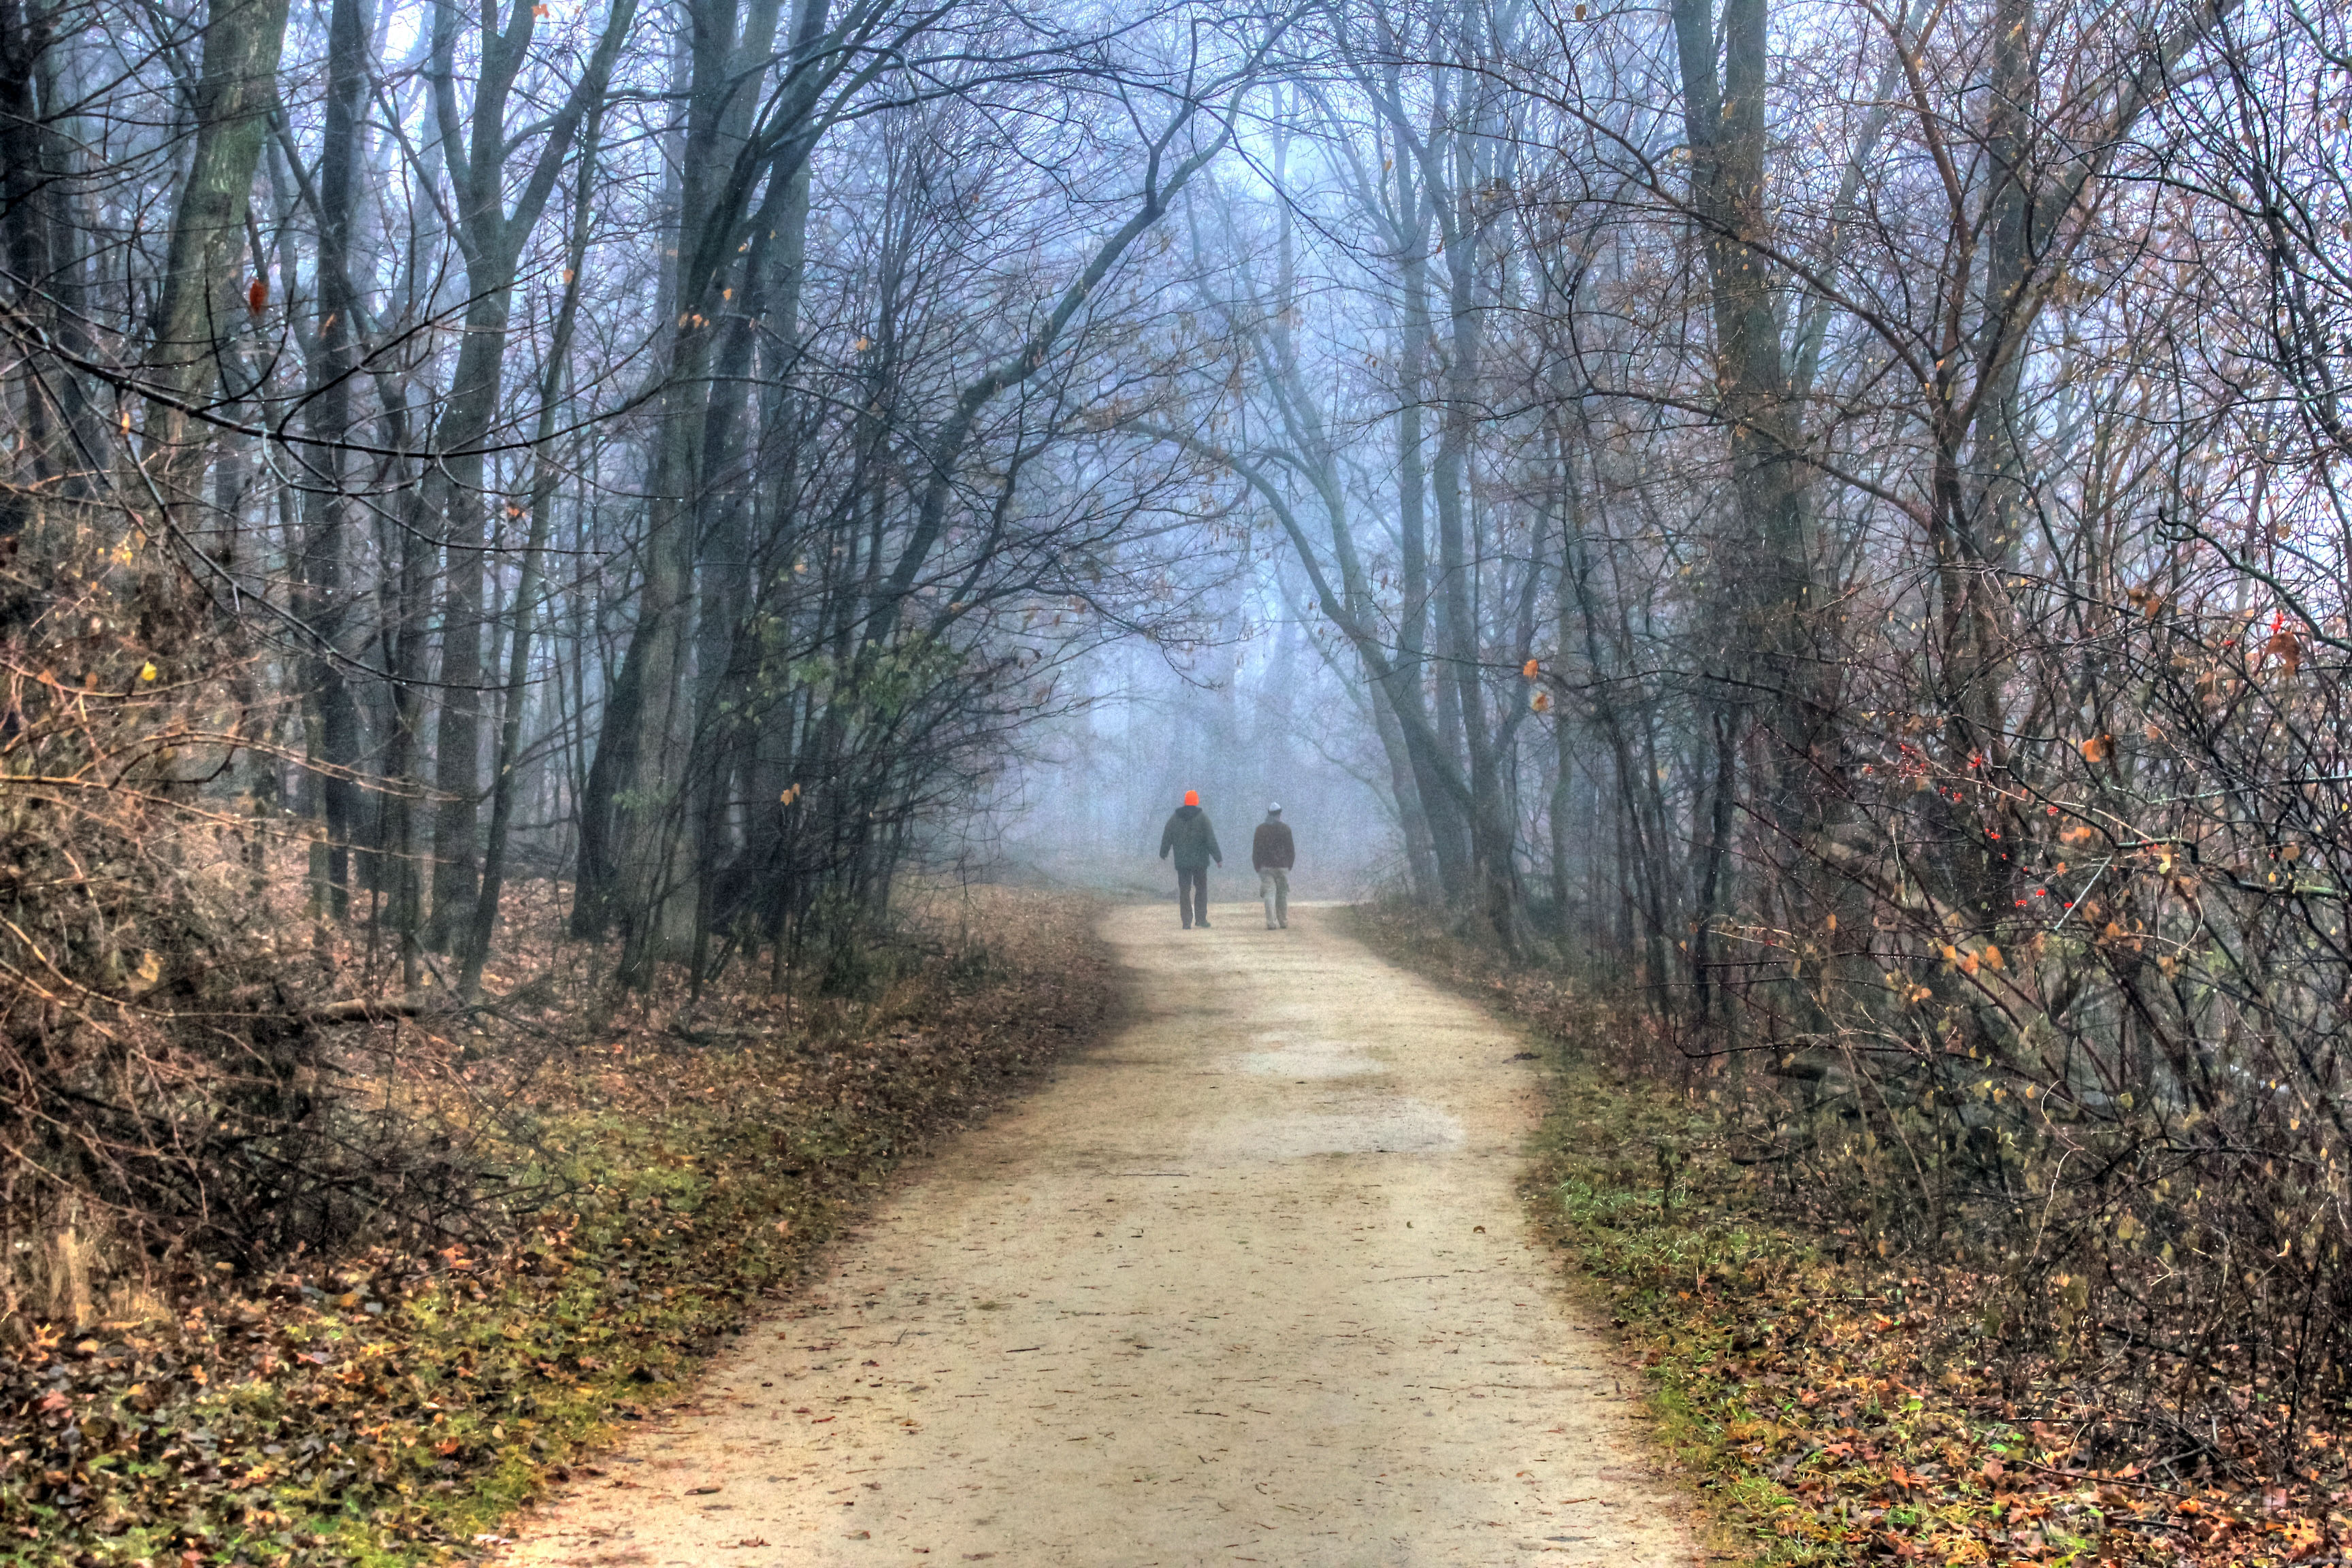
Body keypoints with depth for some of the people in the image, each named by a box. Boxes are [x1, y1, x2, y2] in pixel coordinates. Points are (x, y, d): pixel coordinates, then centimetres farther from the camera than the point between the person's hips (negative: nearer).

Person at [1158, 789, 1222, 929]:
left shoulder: (1175, 818, 3)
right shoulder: (1202, 818, -5)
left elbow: (1166, 838, 11)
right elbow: (1211, 840, -8)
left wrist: (1163, 853, 27)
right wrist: (1218, 858, -3)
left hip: (1181, 862, 2)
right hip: (1200, 861, -2)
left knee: (1184, 891, 3)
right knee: (1201, 888, 12)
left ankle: (1187, 921, -4)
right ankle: (1201, 918, 9)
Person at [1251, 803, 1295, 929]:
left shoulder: (1261, 829, 2)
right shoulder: (1285, 828, 0)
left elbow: (1256, 850, 3)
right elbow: (1291, 849, 2)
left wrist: (1257, 867, 9)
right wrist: (1290, 865, 13)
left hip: (1266, 867, 0)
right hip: (1282, 866, 0)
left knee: (1269, 895, -2)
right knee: (1283, 895, 9)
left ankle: (1271, 923, -11)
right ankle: (1284, 922, 12)